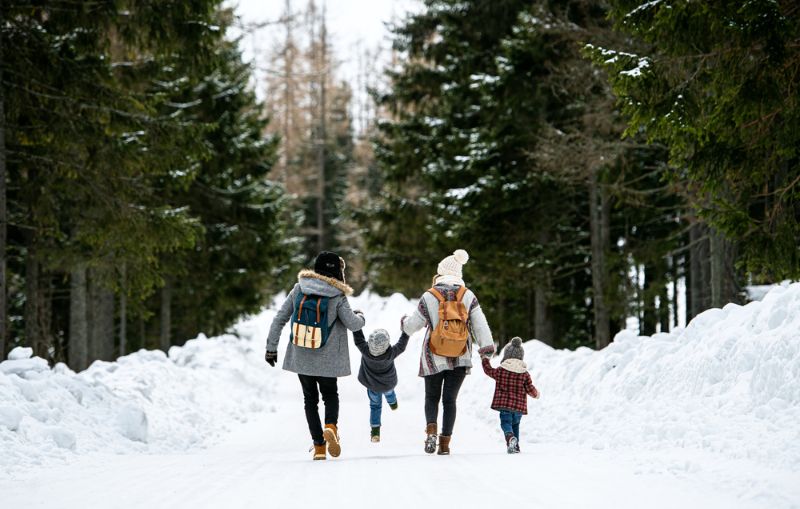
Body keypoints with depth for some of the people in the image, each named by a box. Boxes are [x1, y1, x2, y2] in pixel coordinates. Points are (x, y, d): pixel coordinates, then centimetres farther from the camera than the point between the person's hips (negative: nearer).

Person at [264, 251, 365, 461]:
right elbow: (353, 324, -13)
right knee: (330, 394, 18)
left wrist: (271, 347, 8)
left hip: (300, 357, 2)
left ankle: (319, 445, 7)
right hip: (327, 359, -2)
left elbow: (279, 319, -1)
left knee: (310, 398, 16)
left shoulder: (299, 290, -2)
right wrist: (361, 318, 11)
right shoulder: (337, 297, -11)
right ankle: (330, 426, -13)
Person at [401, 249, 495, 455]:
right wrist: (486, 346, -7)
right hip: (460, 358, 1)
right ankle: (445, 442, 4)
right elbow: (479, 323, -8)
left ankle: (431, 429, -13)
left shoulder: (429, 297, -6)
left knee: (432, 397, 13)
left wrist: (404, 322, 23)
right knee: (450, 399, 10)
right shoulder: (468, 296, -2)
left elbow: (413, 325, 2)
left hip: (434, 357, -1)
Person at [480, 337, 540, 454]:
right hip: (519, 405, 3)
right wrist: (536, 394, 24)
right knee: (515, 424, 20)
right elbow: (530, 389, 2)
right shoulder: (525, 373, 1)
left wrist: (485, 359, 33)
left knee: (506, 422, -4)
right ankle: (515, 446, 20)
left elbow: (488, 370, 16)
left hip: (504, 404, -3)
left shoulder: (500, 371, -2)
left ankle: (510, 437, -35)